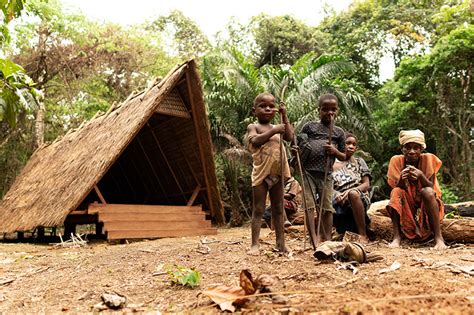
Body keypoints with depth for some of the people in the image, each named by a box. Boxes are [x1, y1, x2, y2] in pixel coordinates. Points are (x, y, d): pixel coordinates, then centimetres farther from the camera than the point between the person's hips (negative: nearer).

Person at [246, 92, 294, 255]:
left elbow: (289, 137, -1)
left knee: (278, 209, 9)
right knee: (258, 209, -1)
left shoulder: (277, 127, 15)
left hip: (277, 173, 5)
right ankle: (255, 244, 2)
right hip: (261, 173, -5)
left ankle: (280, 243, 16)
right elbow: (255, 141, -19)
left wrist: (284, 116, -2)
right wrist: (274, 130, -21)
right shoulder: (253, 127, 0)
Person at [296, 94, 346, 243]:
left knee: (327, 207, 6)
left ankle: (326, 238, 16)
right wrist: (296, 150, -14)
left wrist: (335, 151, -8)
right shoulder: (309, 126, 5)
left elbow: (344, 157, 13)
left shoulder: (339, 132, 9)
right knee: (309, 205, -2)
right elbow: (299, 144, 9)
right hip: (308, 171, -1)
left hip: (326, 174, 1)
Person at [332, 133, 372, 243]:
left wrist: (350, 191, -13)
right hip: (340, 199, 1)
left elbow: (366, 185, 7)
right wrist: (336, 194, -18)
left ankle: (363, 235, -29)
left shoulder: (359, 162, 18)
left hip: (360, 198, -1)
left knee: (353, 193, -38)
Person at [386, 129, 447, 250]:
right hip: (406, 206, 1)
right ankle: (396, 236, -25)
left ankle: (438, 237, -25)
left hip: (427, 205, -1)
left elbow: (431, 188, -15)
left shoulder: (428, 159, -12)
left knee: (427, 192, -31)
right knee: (396, 192, -27)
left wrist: (421, 176, -35)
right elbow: (396, 188, -11)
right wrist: (402, 179, -33)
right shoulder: (396, 160, -9)